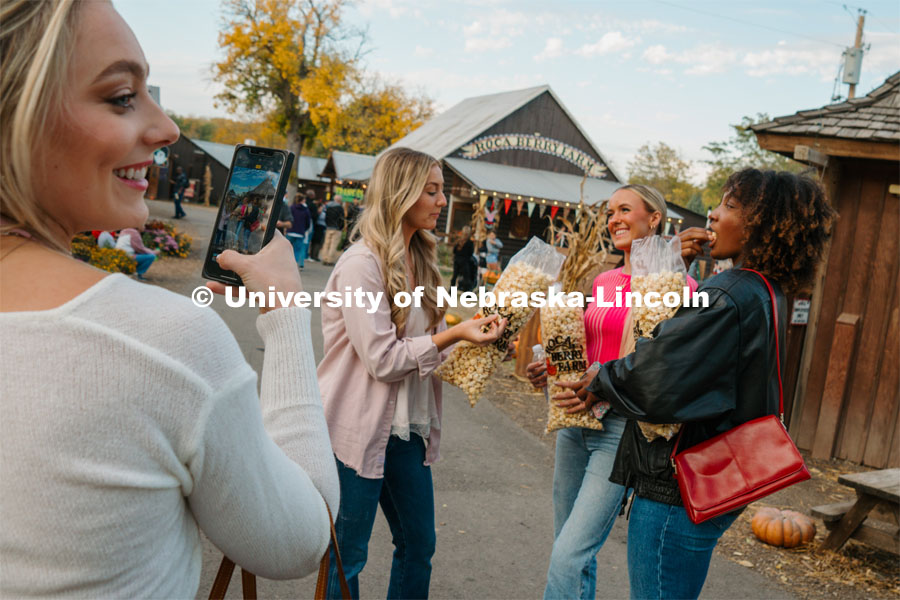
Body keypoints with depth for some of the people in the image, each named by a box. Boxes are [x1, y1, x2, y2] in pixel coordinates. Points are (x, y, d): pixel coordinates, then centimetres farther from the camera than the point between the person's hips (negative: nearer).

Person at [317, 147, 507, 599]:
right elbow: (382, 359, -20)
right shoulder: (362, 264, -18)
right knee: (346, 555, 9)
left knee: (418, 544, 19)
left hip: (408, 425, 8)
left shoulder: (419, 259, 9)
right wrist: (454, 334, -22)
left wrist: (472, 330, -2)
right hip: (360, 427, -8)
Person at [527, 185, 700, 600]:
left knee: (569, 555, -10)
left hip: (623, 427, -7)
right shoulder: (603, 281, 11)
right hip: (576, 419, 7)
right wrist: (551, 371, 3)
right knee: (573, 549, 16)